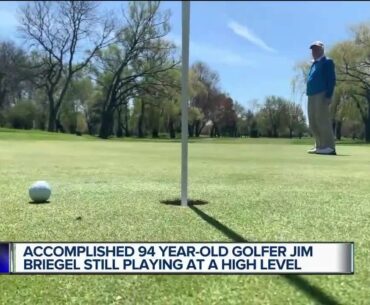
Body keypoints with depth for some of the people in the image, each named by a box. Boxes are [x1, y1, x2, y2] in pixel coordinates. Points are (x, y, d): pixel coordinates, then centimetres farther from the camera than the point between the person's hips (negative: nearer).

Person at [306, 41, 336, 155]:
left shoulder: (327, 62, 1)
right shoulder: (314, 64, 25)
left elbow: (331, 80, -9)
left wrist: (328, 96, -19)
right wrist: (309, 96, 17)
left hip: (322, 95, -9)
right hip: (312, 96, 9)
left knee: (323, 120, -14)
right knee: (313, 122, 7)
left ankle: (329, 147, -13)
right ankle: (320, 146, 13)